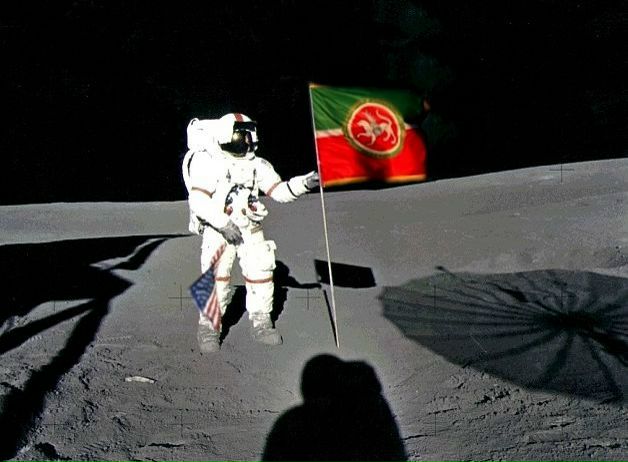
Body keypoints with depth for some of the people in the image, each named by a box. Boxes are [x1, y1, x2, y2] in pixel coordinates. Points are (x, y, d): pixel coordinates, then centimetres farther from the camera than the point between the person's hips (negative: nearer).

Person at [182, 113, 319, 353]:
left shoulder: (256, 164, 9)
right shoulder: (209, 163, -7)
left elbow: (279, 191, 2)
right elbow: (198, 200, -15)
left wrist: (304, 183, -14)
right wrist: (223, 223, -24)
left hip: (250, 229, 5)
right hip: (217, 229, -4)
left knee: (260, 271, 3)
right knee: (217, 276, -11)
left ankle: (261, 323, 21)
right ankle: (209, 327, 7)